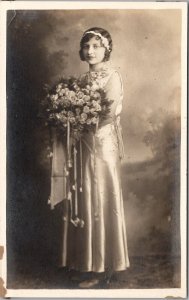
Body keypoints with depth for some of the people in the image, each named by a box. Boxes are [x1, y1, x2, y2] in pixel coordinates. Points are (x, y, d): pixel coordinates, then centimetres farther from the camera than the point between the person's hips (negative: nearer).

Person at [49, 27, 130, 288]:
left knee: (99, 202, -2)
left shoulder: (112, 77, -8)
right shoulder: (84, 78, 13)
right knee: (83, 203, 10)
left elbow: (108, 115, -16)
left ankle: (100, 267, 7)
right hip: (83, 145, 7)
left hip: (102, 146, -7)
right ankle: (84, 259, 21)